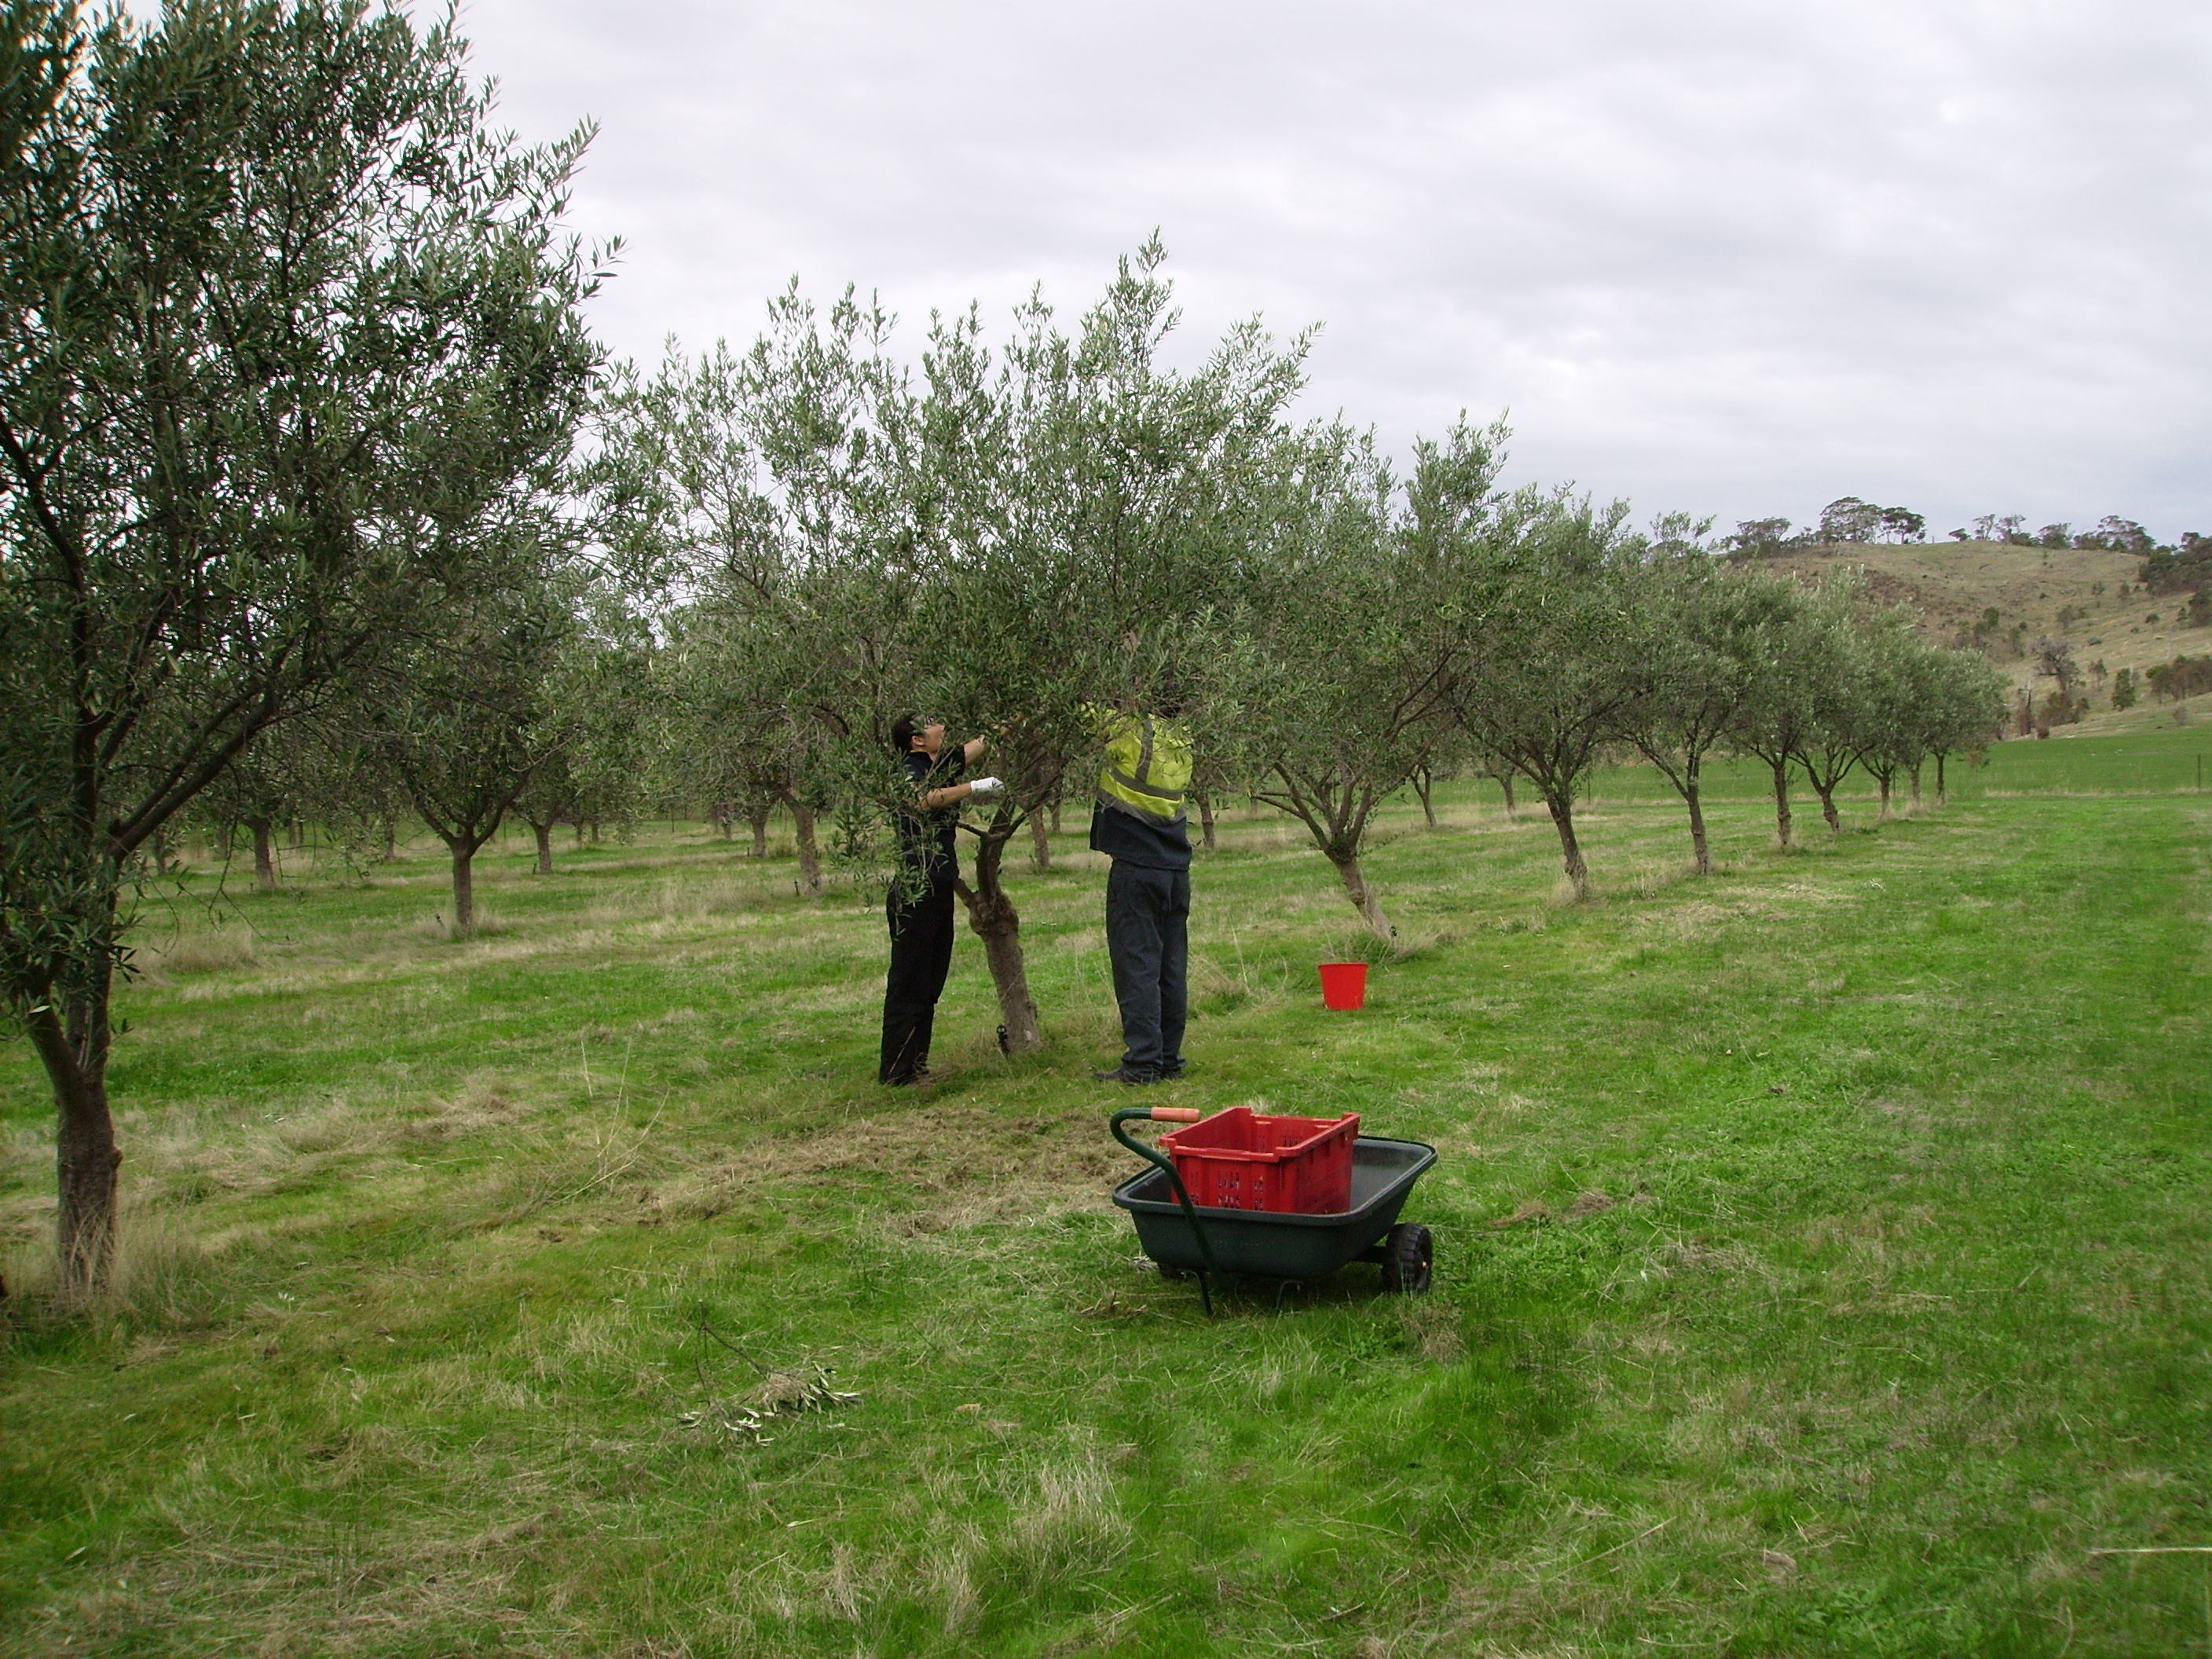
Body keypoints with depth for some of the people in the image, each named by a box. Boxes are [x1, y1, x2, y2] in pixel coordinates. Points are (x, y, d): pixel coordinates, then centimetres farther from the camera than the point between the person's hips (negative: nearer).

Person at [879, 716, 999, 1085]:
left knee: (930, 983, 13)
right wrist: (973, 788, -32)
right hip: (915, 893, -9)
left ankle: (916, 1065, 20)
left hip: (938, 891, 9)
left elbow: (984, 742, 22)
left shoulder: (942, 766, 13)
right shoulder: (908, 771, -12)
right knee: (908, 985, -6)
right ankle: (896, 1071, -3)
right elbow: (924, 800, -34)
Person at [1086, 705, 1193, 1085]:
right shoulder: (1181, 740, 7)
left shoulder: (1130, 731, -12)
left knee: (1136, 965, -5)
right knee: (1171, 967, 10)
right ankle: (1169, 1059, 16)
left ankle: (1143, 1061, -7)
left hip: (1135, 870, -6)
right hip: (1176, 868, 6)